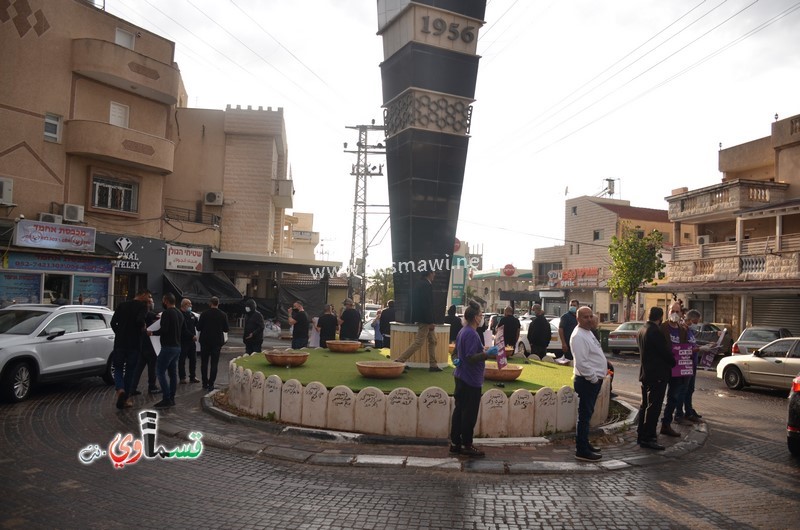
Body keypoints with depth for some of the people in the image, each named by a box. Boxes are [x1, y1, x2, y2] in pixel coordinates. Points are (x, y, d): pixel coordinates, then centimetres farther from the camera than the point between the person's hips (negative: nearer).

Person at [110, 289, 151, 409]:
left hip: (120, 342, 3)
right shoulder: (142, 306, -7)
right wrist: (143, 328, -4)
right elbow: (140, 320, -24)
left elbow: (113, 322, 7)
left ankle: (120, 390, -13)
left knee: (118, 368, 13)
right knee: (130, 371, 9)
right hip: (134, 344, -3)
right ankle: (126, 398, 13)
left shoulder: (122, 305, 9)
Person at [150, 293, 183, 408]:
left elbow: (164, 329, -21)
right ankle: (171, 398, 14)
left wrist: (152, 333, -5)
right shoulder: (179, 314, 15)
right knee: (173, 373, 11)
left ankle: (166, 399, -11)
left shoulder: (167, 312, -13)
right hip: (177, 347, 9)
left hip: (168, 346, -9)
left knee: (160, 372, -7)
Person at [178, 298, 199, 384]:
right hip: (183, 341, -7)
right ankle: (182, 377, 7)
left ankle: (193, 376, 18)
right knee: (182, 360, 1)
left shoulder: (191, 315, 14)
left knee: (193, 359, 10)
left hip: (192, 340, 7)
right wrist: (192, 336, -19)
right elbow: (184, 329, -19)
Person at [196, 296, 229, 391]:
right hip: (217, 342, 0)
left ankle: (205, 383, 17)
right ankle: (210, 384, 0)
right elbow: (226, 329, 0)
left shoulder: (204, 314, -8)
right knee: (214, 364, 4)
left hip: (205, 341, 0)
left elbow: (198, 328, -5)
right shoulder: (223, 315, -6)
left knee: (204, 363, 13)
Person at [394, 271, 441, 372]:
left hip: (426, 319, 11)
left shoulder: (421, 283, 13)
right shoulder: (426, 285, -18)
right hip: (425, 320, -11)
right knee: (418, 342, -8)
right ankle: (399, 361, -7)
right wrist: (430, 322, -20)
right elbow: (426, 305, -23)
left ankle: (433, 365, 19)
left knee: (432, 341, 15)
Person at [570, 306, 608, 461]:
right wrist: (594, 378, -17)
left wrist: (598, 376, 16)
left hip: (594, 379, 10)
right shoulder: (578, 336, -19)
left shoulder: (588, 332, 13)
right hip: (587, 381, -10)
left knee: (587, 414, 18)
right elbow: (581, 362, -24)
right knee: (585, 415, -4)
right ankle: (582, 451, 2)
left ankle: (584, 444, 29)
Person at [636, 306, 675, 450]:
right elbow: (665, 351, -17)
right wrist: (673, 363, 3)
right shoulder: (655, 331, -20)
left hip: (646, 373, 10)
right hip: (657, 374, -10)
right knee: (654, 406, -5)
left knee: (645, 405, 16)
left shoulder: (642, 329, 9)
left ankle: (641, 435, 22)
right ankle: (648, 438, -3)